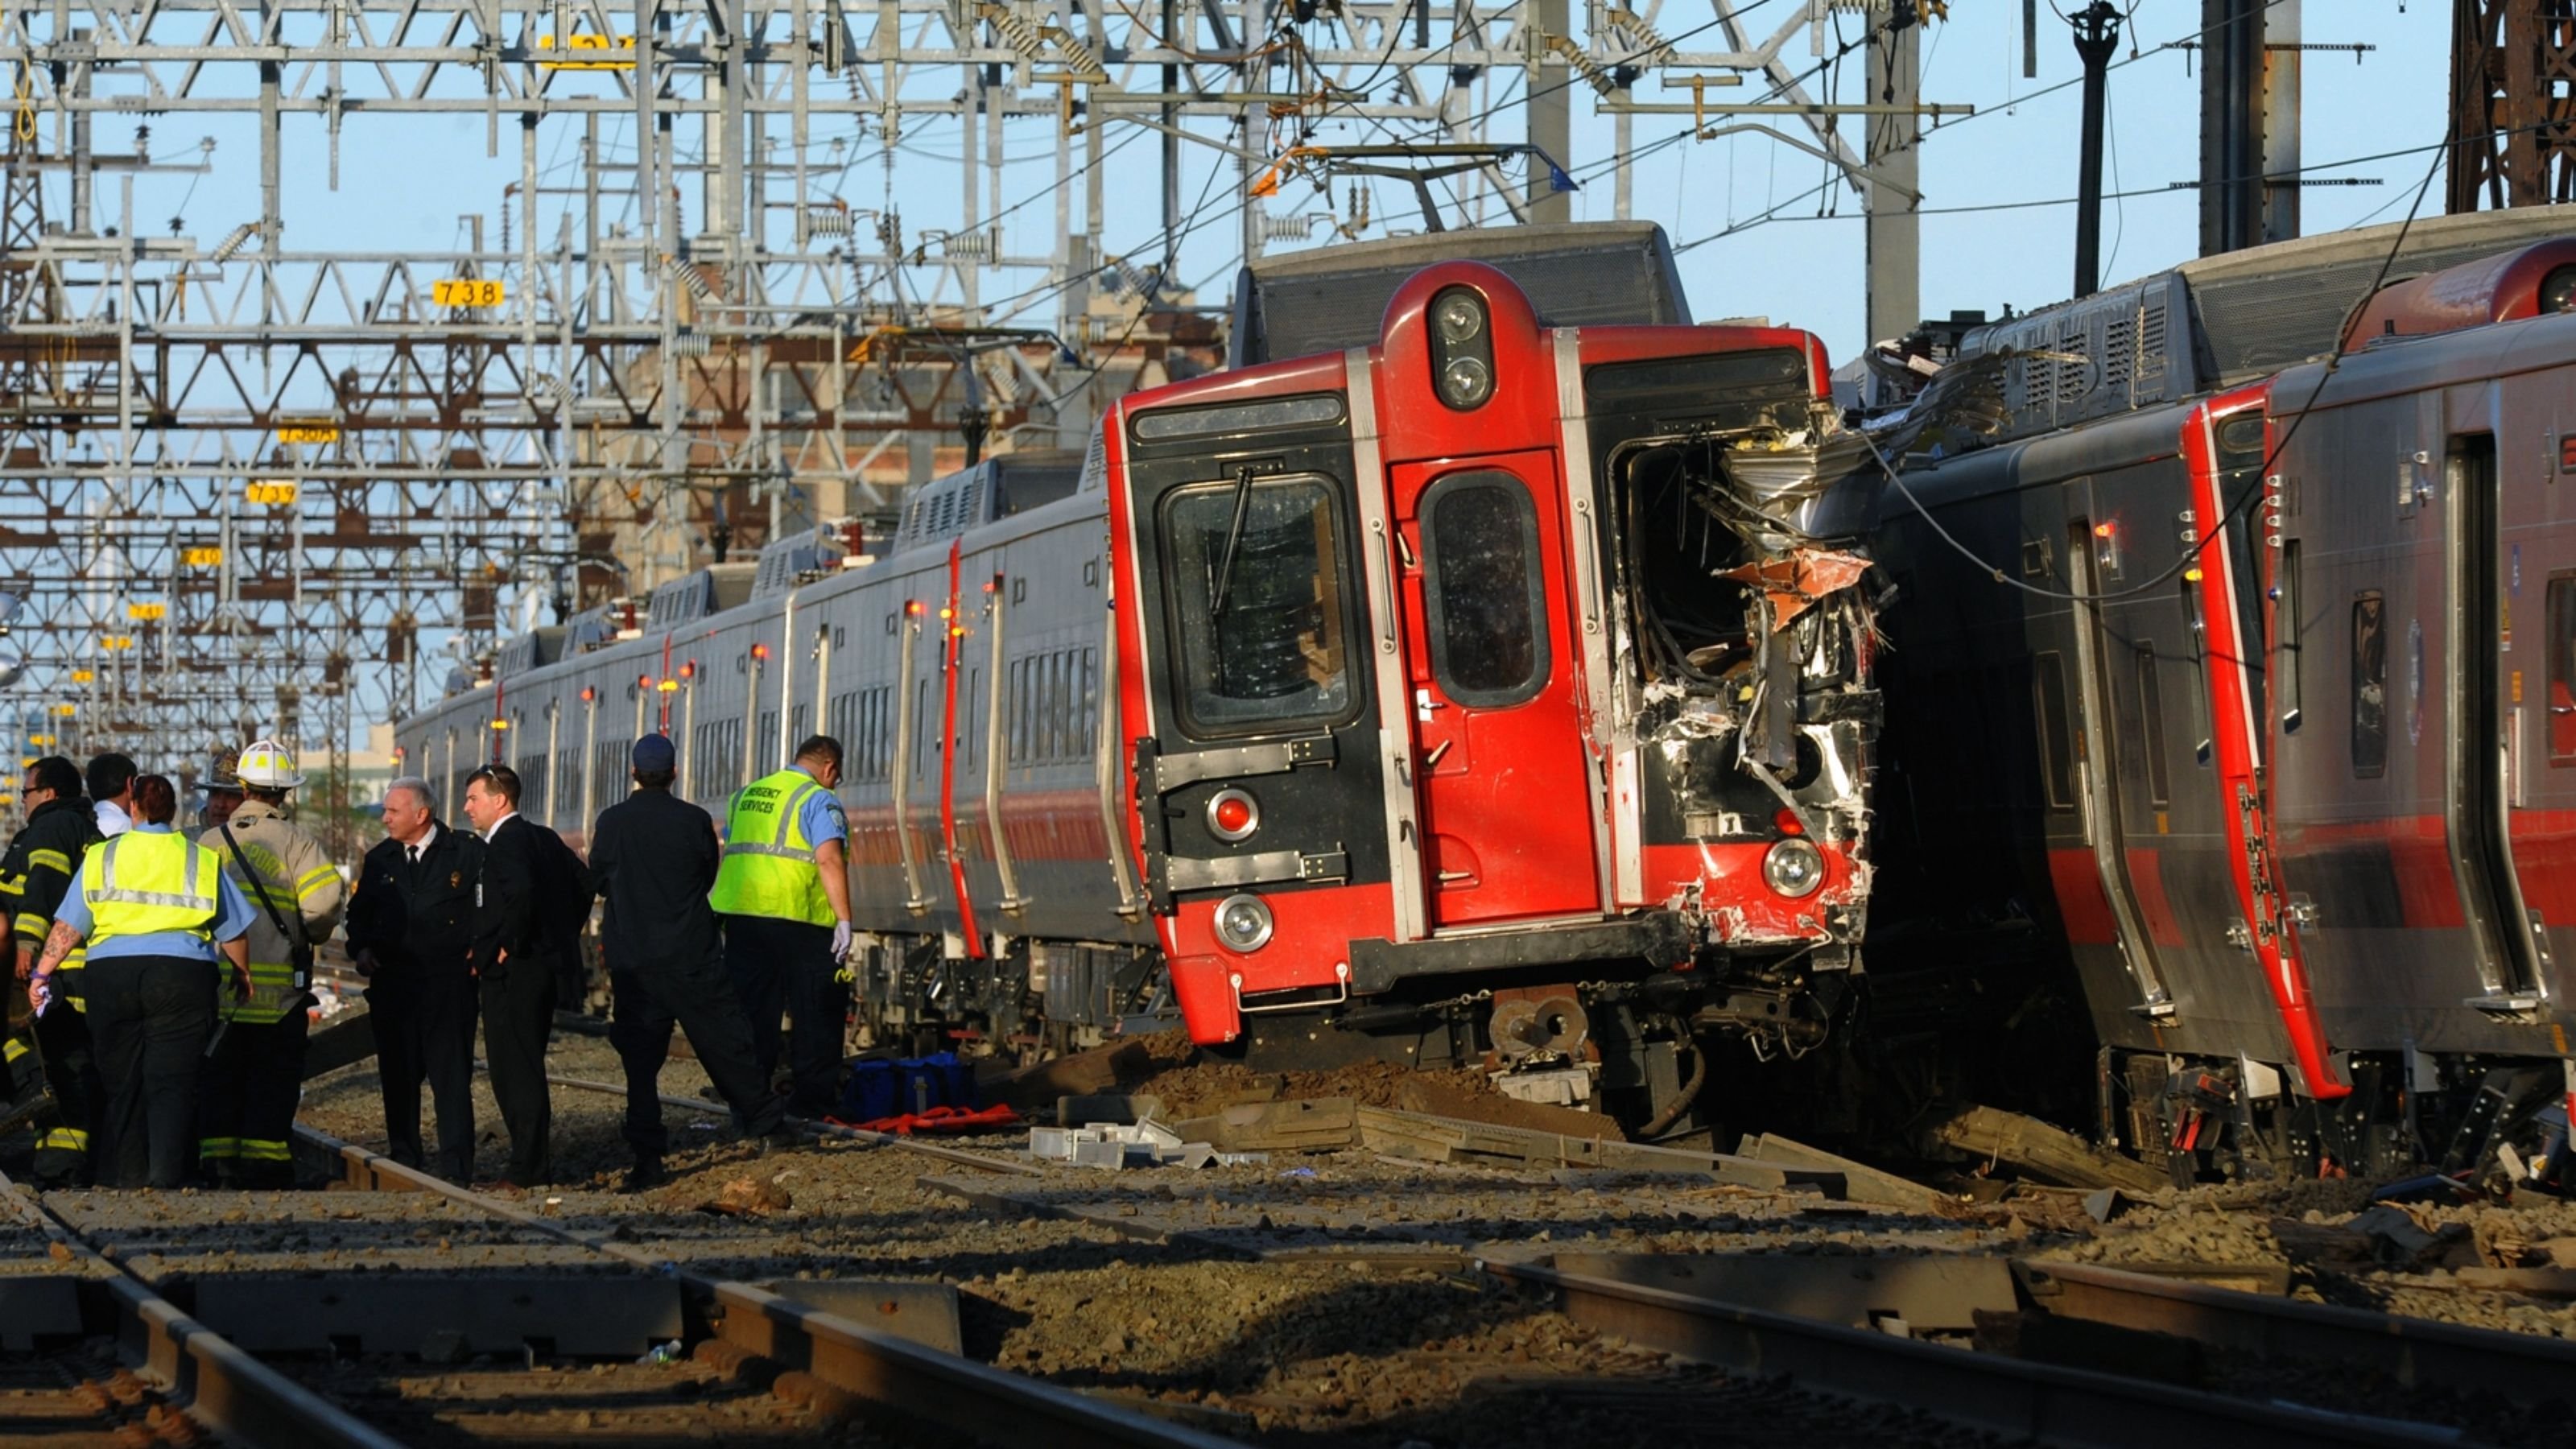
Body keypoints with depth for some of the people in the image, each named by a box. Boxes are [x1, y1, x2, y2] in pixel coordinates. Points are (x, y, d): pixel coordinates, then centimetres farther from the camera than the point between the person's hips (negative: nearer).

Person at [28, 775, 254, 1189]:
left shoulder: (101, 858, 9)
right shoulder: (203, 861, 9)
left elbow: (68, 926, 6)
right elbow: (233, 932, 14)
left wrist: (42, 973, 15)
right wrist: (243, 976, 30)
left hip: (111, 973, 1)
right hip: (183, 973, -1)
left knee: (122, 1083, 9)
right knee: (172, 1082, -4)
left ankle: (124, 1180, 9)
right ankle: (166, 1177, -19)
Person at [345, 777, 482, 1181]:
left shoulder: (467, 853, 0)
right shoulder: (380, 859, 13)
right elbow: (359, 910, 21)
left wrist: (481, 947, -6)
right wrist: (359, 948, 4)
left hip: (448, 979, -4)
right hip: (392, 980, 4)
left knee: (451, 1076, -5)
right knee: (398, 1075, 7)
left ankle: (456, 1170, -5)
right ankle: (404, 1161, 16)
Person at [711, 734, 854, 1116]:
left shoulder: (745, 796, 19)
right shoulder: (819, 801, -5)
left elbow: (728, 855, 23)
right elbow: (829, 861, -16)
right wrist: (844, 919, -18)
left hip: (740, 913, 6)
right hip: (796, 918, -6)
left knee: (751, 1010, 10)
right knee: (817, 1012, 3)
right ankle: (814, 1095, 2)